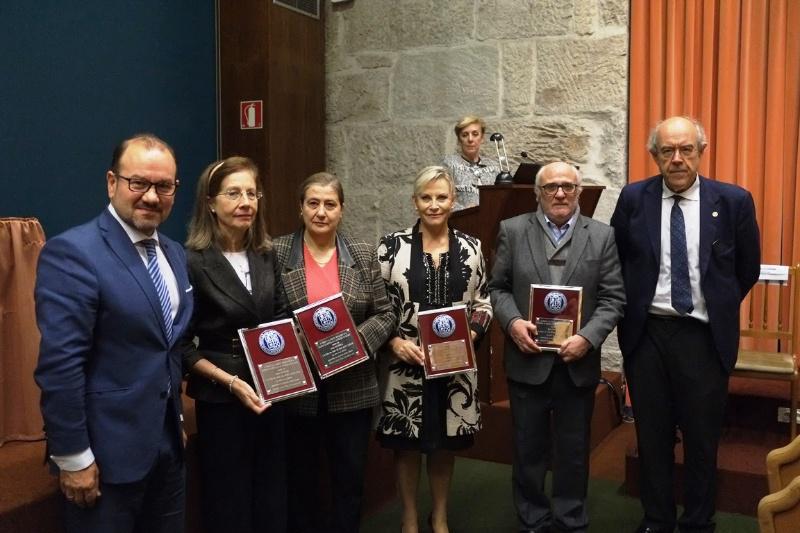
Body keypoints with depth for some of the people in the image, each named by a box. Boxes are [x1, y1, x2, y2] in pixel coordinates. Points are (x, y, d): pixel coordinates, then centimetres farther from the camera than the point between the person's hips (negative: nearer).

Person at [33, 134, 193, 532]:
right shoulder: (72, 252, -17)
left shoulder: (175, 254, 8)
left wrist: (174, 417, 14)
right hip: (107, 451, -7)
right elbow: (59, 364, -20)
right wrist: (73, 458, -18)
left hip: (167, 443, 7)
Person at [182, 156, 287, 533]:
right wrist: (230, 381, -20)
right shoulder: (192, 261, -15)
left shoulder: (266, 255, 4)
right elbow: (182, 344, -13)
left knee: (272, 496, 17)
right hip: (220, 399, -5)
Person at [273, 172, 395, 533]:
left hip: (352, 388, 1)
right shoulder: (276, 253, -3)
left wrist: (357, 340, -14)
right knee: (300, 481, 15)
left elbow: (385, 316, 2)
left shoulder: (363, 255, 2)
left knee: (350, 480, 12)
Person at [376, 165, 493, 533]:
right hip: (405, 362, -2)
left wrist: (469, 337, -9)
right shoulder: (392, 246, -4)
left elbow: (483, 302, 8)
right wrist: (395, 342, -16)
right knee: (407, 444, 10)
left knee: (445, 444, 15)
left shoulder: (470, 247, 3)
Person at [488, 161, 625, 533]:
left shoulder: (603, 236, 1)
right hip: (528, 360, 0)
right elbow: (498, 287, 2)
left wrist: (588, 338, -16)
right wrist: (512, 322, -16)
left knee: (574, 451, 13)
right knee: (528, 448, 12)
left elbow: (613, 298, -2)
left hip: (577, 362, 0)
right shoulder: (513, 231, 1)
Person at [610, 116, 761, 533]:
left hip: (704, 336, -1)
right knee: (652, 435, 13)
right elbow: (616, 262, 9)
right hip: (646, 333, 1)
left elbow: (748, 270, 8)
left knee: (702, 437, 11)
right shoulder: (633, 199, -3)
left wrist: (718, 308, 11)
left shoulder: (734, 201, -4)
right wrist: (632, 307, 8)